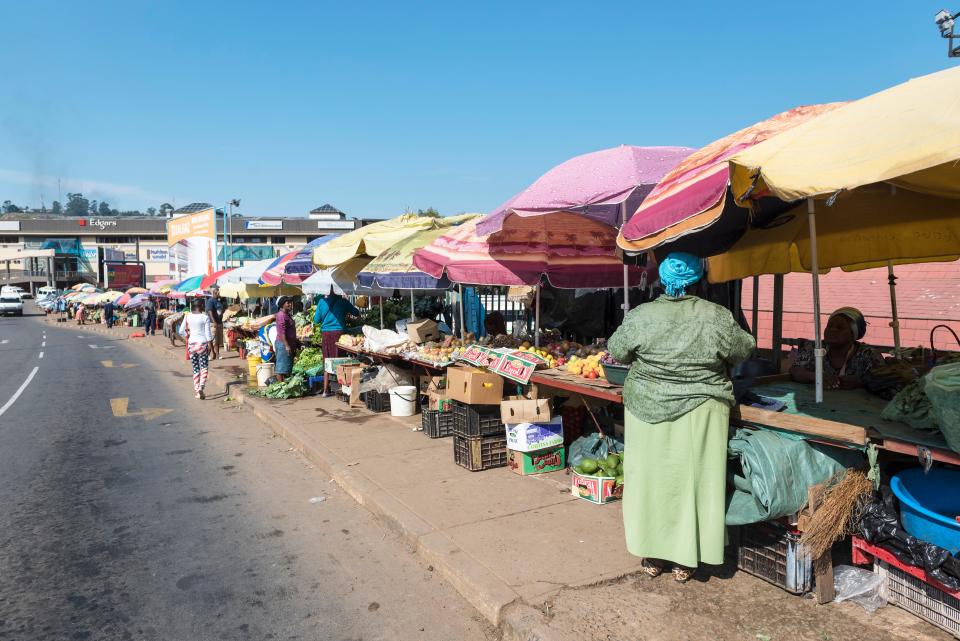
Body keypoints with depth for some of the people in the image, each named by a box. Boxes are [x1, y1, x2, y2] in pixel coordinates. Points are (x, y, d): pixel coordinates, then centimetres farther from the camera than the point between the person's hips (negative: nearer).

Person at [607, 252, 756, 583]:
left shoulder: (641, 316, -9)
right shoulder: (716, 317, -10)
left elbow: (615, 351, 5)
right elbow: (744, 351, 5)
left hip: (649, 412, 1)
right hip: (699, 416, 0)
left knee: (652, 478, 12)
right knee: (693, 480, 10)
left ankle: (652, 555, 24)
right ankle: (684, 561, 21)